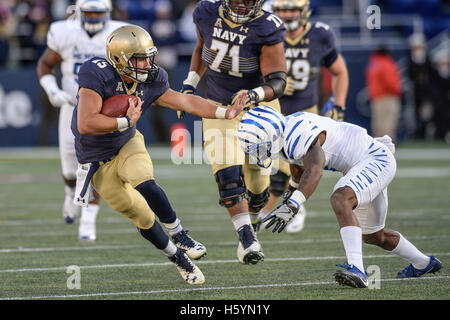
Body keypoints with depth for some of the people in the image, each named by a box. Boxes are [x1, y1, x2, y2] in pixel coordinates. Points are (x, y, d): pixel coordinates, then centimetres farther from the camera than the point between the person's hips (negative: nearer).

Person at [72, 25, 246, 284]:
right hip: (99, 162, -3)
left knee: (145, 185, -29)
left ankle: (180, 236, -14)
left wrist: (225, 113, -9)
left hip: (127, 145, 3)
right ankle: (177, 257, 17)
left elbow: (186, 101, -2)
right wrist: (126, 121, -31)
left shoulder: (150, 81, -11)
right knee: (142, 216, -1)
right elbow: (86, 124, -37)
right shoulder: (97, 75, -30)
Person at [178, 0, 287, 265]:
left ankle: (245, 221, 36)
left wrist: (255, 94, -43)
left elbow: (278, 82, -24)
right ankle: (248, 238, -21)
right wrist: (190, 84, 4)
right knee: (228, 174, -20)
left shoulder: (266, 29, -22)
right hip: (219, 108, 1)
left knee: (258, 188, 5)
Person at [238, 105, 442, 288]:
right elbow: (298, 169, 23)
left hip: (377, 160, -11)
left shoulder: (300, 134, -31)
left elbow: (314, 171, -48)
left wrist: (292, 205, -59)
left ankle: (356, 270, -44)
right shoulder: (283, 137, 0)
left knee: (340, 199, -36)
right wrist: (290, 197, 38)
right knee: (372, 236, 24)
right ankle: (423, 264, 48)